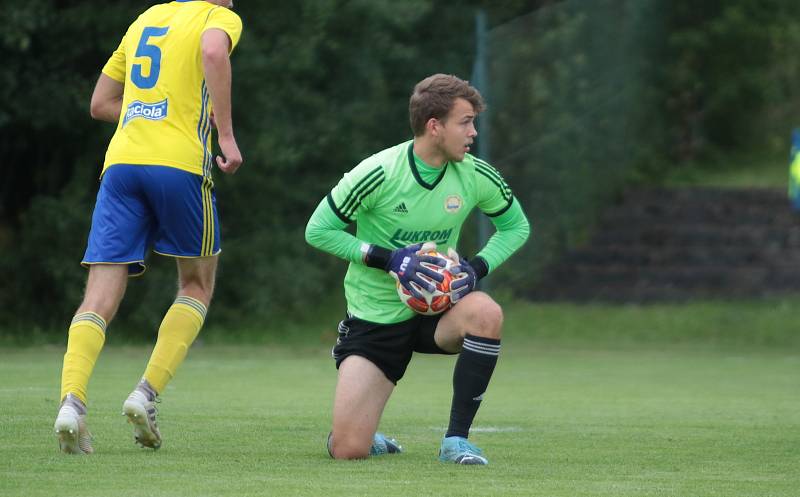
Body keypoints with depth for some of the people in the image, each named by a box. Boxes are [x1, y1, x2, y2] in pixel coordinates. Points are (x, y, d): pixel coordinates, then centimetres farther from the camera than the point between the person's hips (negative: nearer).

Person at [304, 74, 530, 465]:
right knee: (347, 450, -15)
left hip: (438, 305, 3)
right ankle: (367, 437, 27)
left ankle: (456, 439, -19)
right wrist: (388, 259, -21)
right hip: (375, 313, -3)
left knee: (486, 313, -35)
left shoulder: (476, 176, -7)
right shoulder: (378, 174, -18)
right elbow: (317, 230, -11)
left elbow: (516, 226, 10)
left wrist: (476, 267, -10)